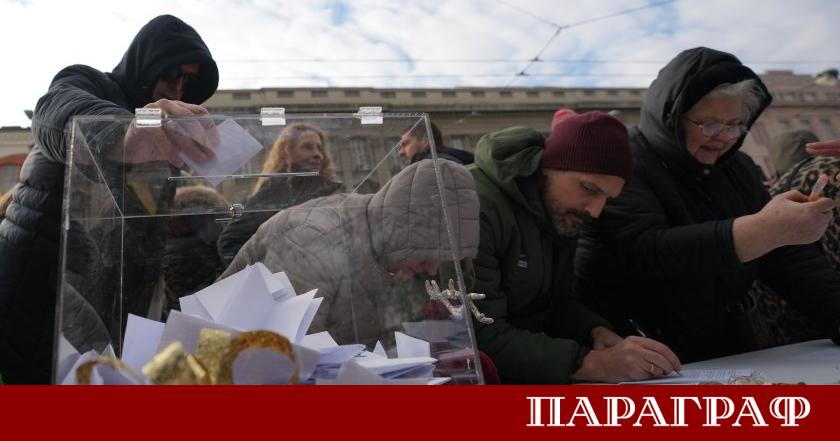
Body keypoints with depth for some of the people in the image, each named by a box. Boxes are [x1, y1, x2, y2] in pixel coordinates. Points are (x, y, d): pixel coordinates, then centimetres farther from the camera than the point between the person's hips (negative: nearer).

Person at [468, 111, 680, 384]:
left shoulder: (562, 212, 5)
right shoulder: (476, 207, -23)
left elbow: (558, 301, 12)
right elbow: (482, 338, -28)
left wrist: (597, 332, -9)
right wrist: (591, 363, -30)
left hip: (533, 370, 8)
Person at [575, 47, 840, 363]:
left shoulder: (737, 169, 7)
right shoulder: (622, 166, -15)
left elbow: (791, 259, 3)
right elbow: (647, 254, -31)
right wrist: (766, 229, -35)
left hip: (727, 357, 8)